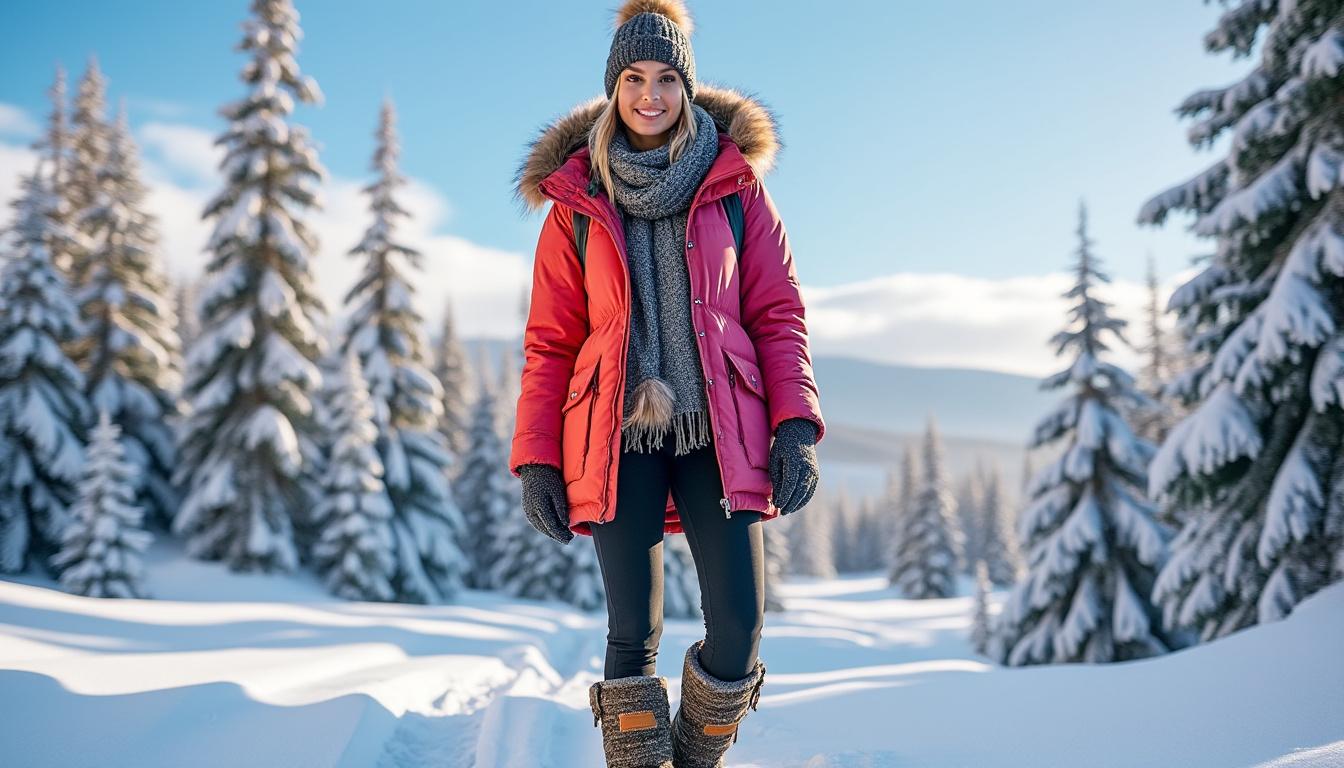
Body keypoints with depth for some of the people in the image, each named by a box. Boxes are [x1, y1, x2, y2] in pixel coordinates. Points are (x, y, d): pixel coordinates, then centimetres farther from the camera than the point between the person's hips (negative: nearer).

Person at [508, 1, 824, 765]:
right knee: (634, 633, -2)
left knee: (739, 626, -5)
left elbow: (778, 311, 5)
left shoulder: (734, 184, 7)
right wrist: (536, 457, -1)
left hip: (718, 431, 0)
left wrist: (797, 424, -8)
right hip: (619, 435, 0)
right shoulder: (577, 199, 7)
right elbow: (551, 340, 6)